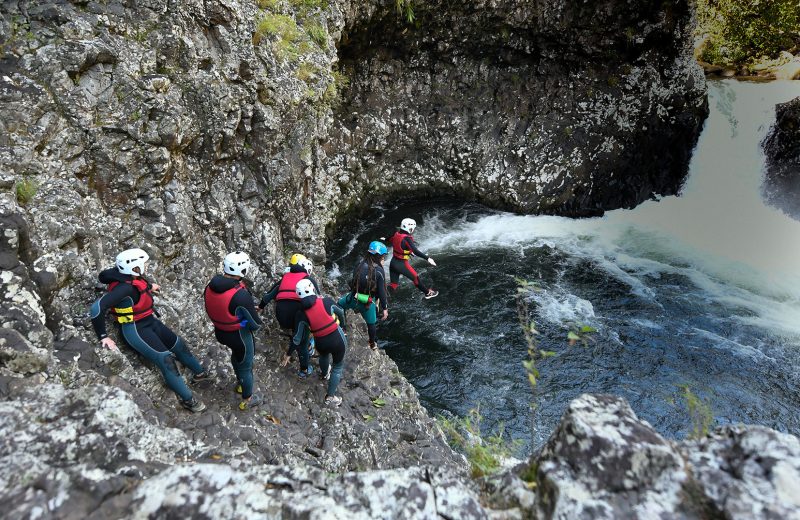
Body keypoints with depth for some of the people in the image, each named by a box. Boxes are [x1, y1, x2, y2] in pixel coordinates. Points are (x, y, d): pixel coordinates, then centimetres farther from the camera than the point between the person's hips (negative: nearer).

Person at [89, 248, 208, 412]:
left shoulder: (131, 276, -5)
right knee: (165, 359, -15)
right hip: (135, 329, -9)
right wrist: (103, 337, -30)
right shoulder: (124, 287, -31)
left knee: (179, 344, 17)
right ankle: (187, 399, -7)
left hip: (149, 321, 10)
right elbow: (97, 308, -37)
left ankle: (200, 372, 37)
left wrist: (149, 287, 33)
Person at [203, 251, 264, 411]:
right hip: (239, 336, -7)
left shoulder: (211, 286, -14)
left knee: (236, 355, 34)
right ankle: (247, 400, 40)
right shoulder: (241, 296, -35)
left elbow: (214, 309, 4)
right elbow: (255, 324, -24)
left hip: (220, 332, 7)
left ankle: (240, 384, 58)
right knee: (245, 366, 18)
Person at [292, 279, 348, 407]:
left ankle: (324, 374, 65)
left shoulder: (301, 314, -9)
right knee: (338, 366, 21)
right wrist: (342, 325, 29)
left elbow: (297, 339, -2)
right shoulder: (327, 301, -12)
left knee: (324, 356, 37)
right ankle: (330, 397, 24)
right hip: (338, 339, -2)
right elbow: (340, 313, 8)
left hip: (321, 343, 2)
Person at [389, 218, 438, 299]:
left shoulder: (397, 234, -1)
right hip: (402, 264, -7)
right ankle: (427, 293, 33)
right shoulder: (407, 238, -24)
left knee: (393, 284, 15)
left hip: (393, 262, 7)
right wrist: (427, 258, -36)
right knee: (415, 278, 15)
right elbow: (415, 251, -33)